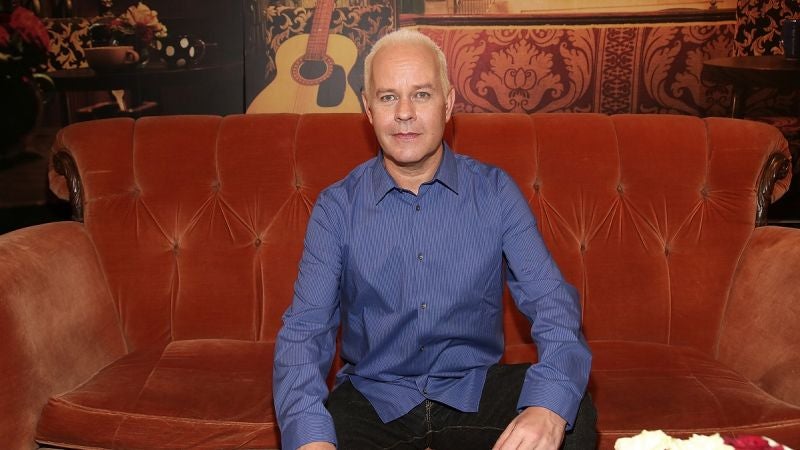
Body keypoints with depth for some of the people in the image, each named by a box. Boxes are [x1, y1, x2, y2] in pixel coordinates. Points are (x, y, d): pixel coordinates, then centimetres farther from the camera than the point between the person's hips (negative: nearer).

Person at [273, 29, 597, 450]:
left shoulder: (495, 192, -4)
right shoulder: (337, 206, -4)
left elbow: (551, 301, -11)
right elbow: (304, 329, -10)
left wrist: (548, 407, -32)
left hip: (475, 389, 1)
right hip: (373, 395, 0)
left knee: (575, 415, -25)